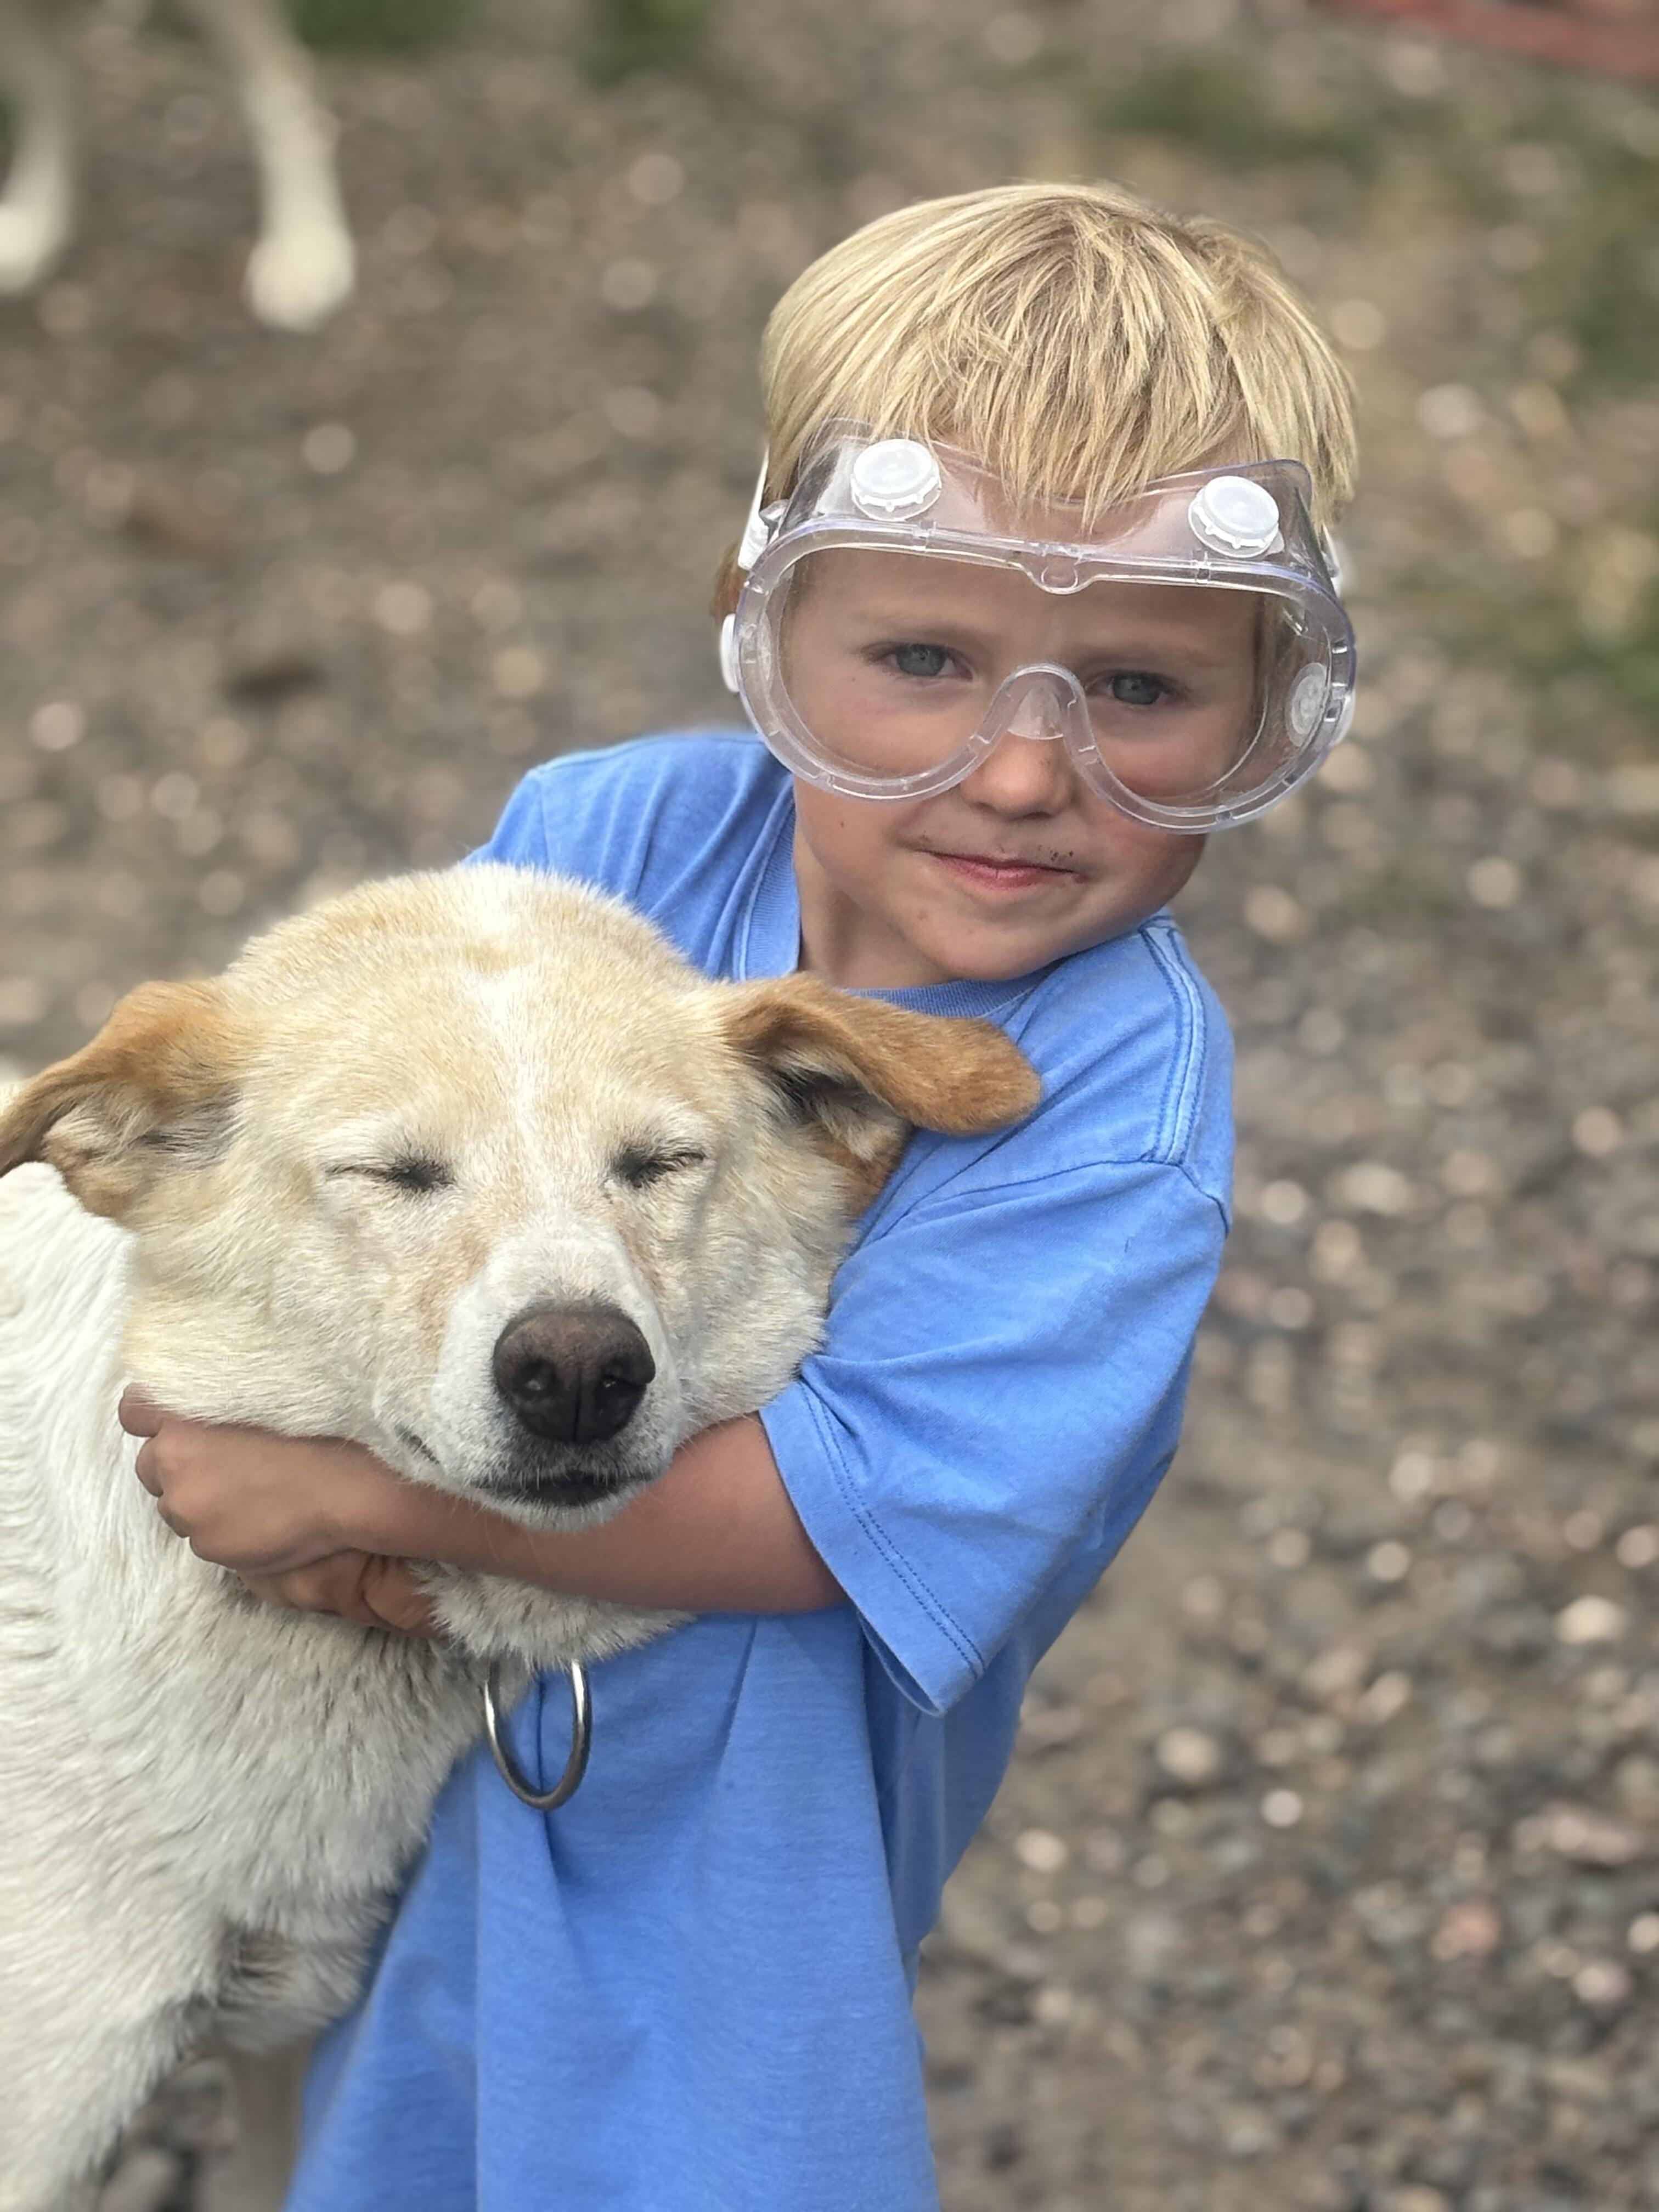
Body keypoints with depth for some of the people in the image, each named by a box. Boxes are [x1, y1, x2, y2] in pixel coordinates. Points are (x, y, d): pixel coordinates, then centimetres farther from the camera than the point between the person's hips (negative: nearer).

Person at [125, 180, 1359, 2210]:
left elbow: (833, 1509, -29)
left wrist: (367, 1488, -29)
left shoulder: (1115, 1103, -26)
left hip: (734, 1801, -4)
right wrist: (306, 1455, -22)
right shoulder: (599, 839, -14)